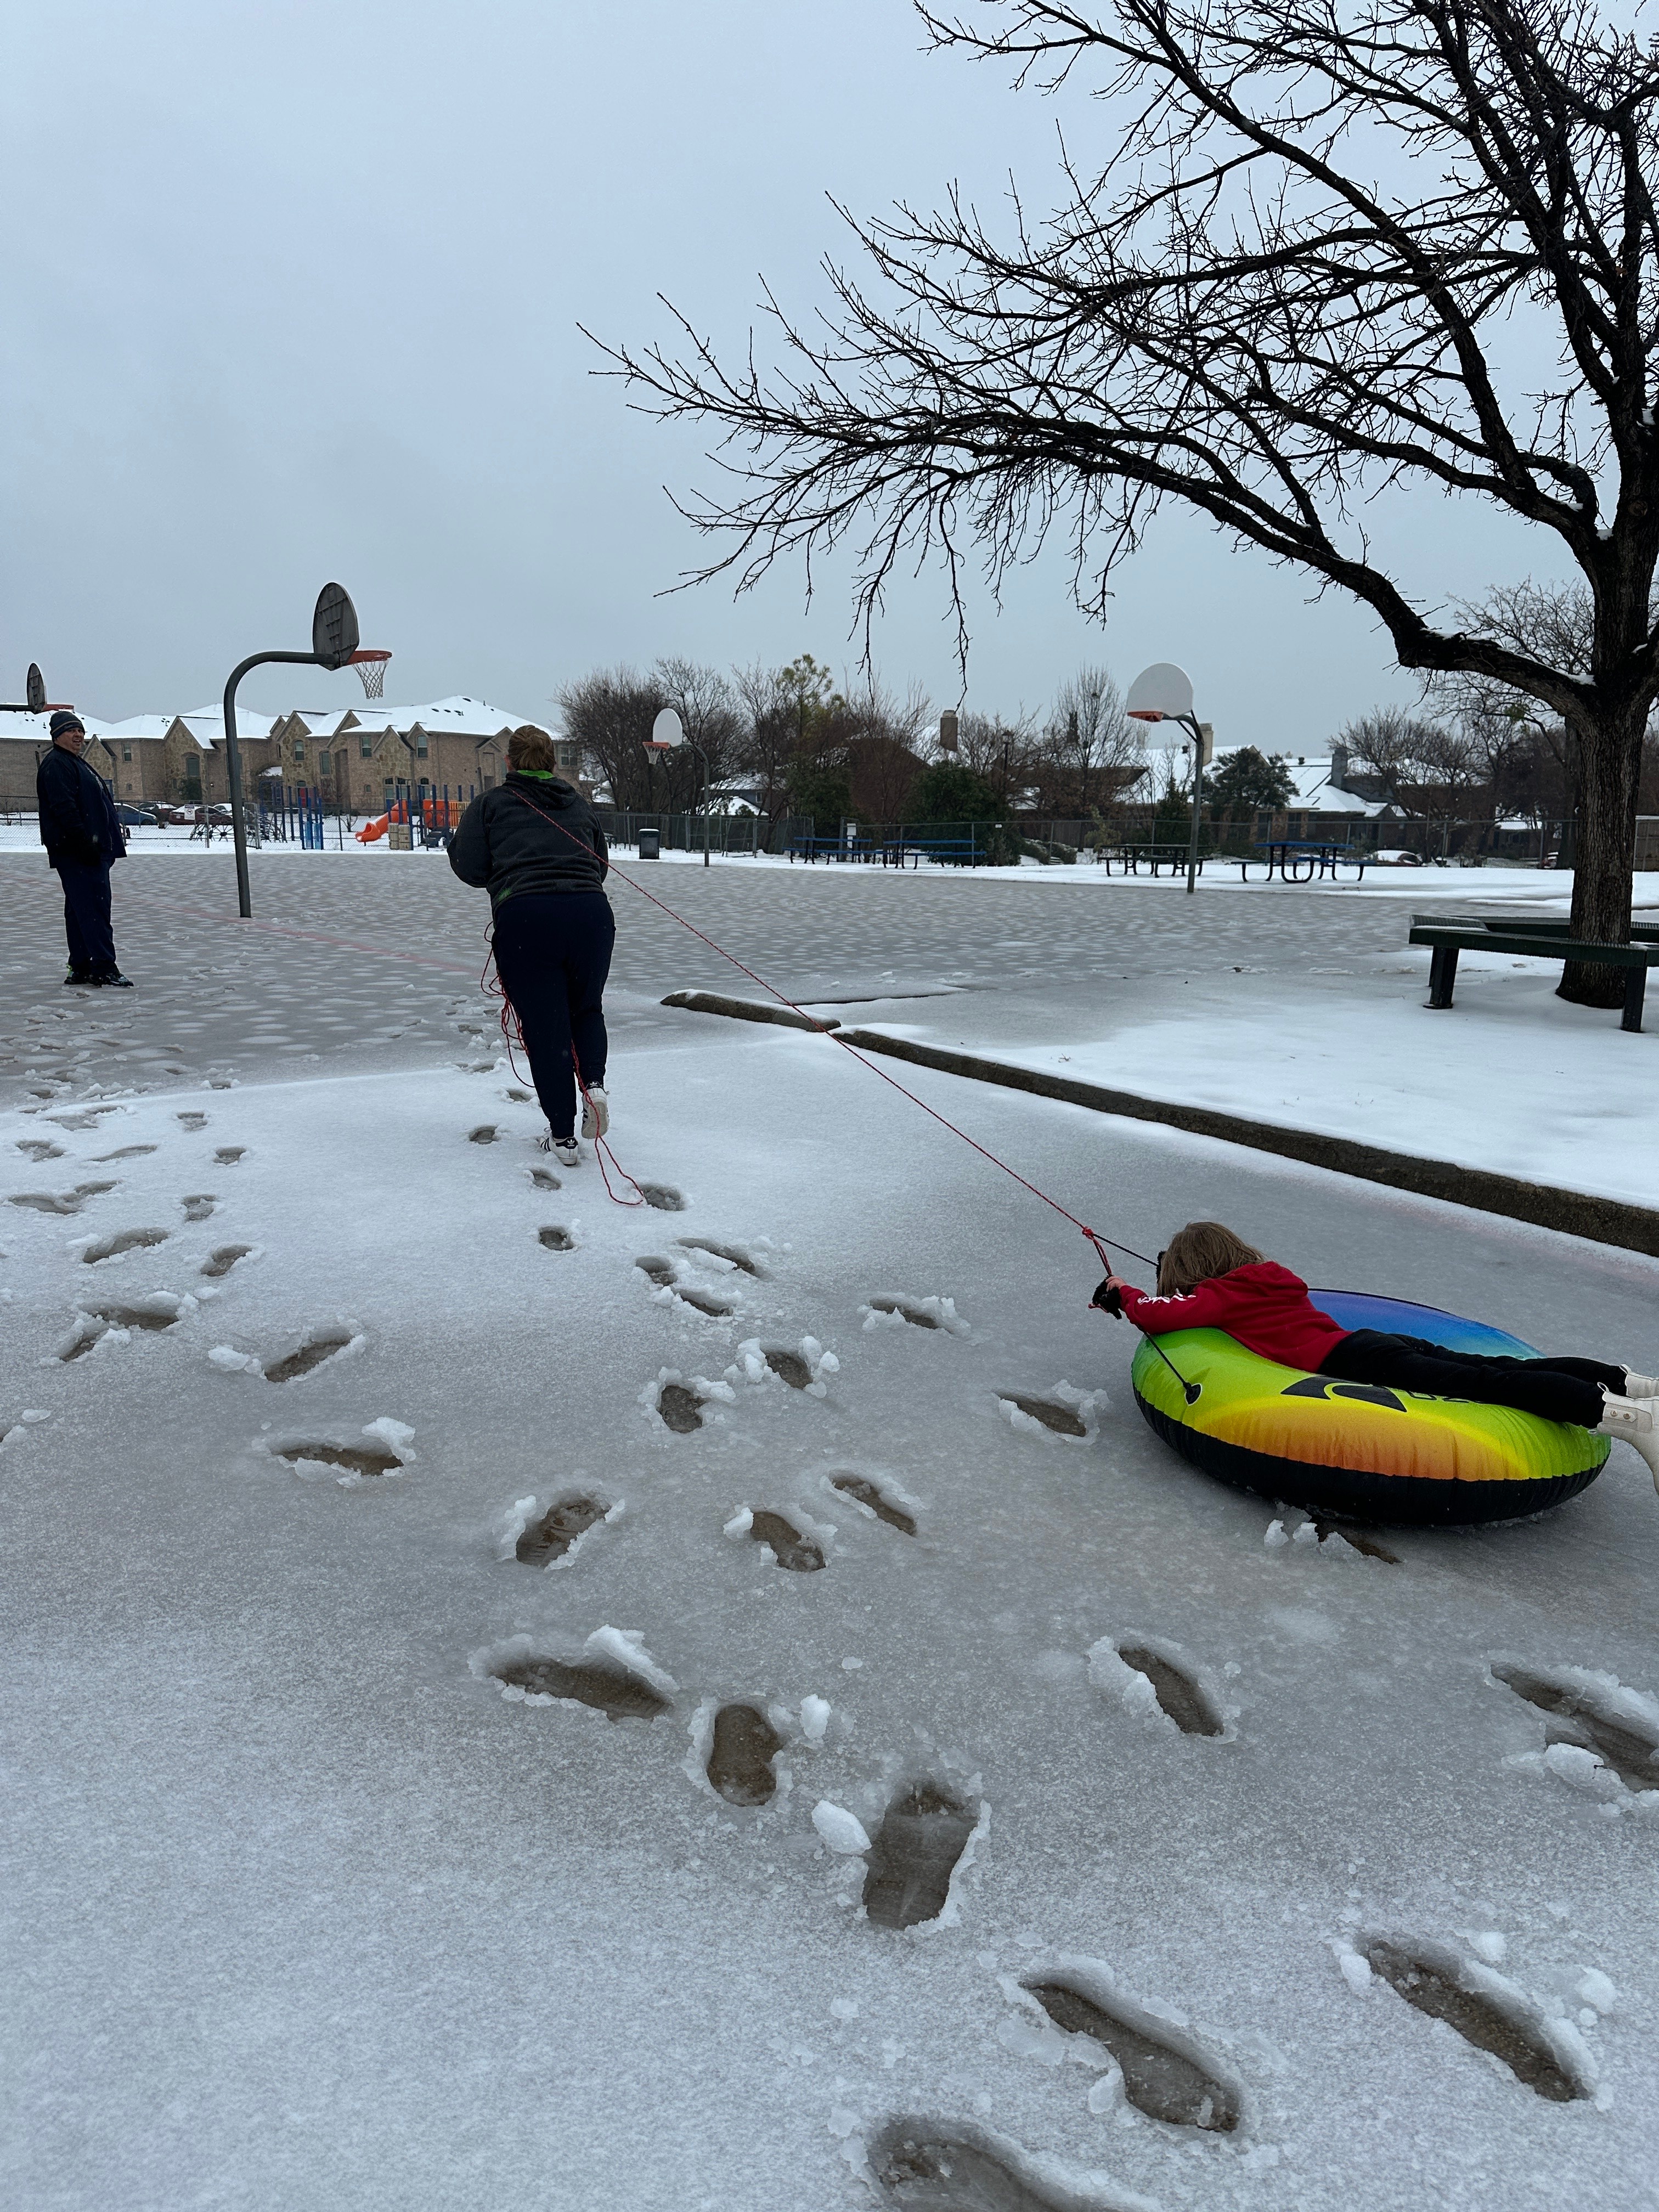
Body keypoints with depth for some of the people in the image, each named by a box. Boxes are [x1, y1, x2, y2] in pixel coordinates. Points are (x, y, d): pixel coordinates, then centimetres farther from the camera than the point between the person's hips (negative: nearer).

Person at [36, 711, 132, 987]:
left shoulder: (76, 764, 26)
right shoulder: (56, 765, -7)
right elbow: (64, 809, -19)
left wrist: (104, 846, 24)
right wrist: (83, 843, -26)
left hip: (89, 851, 11)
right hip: (76, 852, -11)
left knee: (80, 910, 11)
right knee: (94, 907, -15)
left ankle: (80, 968, 15)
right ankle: (104, 967, -19)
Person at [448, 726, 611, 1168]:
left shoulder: (490, 804, 10)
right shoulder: (579, 804, 19)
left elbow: (471, 869, 4)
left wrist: (457, 842, 24)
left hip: (524, 919, -2)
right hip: (591, 914, 3)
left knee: (545, 1030, 5)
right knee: (587, 1009, 24)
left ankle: (562, 1137, 9)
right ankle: (594, 1085, -1)